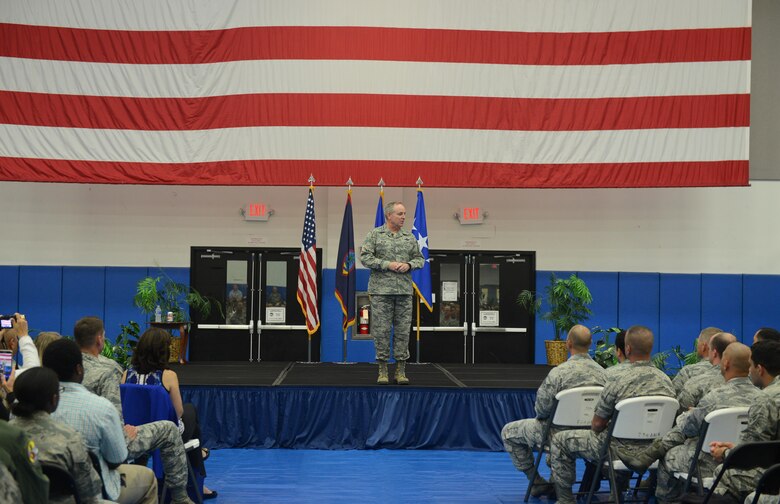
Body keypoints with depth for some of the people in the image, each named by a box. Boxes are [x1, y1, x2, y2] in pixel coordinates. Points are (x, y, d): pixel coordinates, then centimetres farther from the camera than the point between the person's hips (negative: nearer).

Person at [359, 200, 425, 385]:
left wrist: (409, 265, -6)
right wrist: (387, 264, -13)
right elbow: (365, 257, -5)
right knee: (381, 330, -2)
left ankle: (401, 370, 9)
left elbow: (419, 259, 15)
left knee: (403, 330, 2)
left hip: (404, 291, 3)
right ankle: (382, 370, 6)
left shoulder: (409, 237, 13)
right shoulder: (374, 234, 2)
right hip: (381, 290, -3)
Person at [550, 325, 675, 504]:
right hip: (653, 450, 6)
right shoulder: (666, 381, -4)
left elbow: (597, 425, -14)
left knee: (559, 440, 10)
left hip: (620, 449, -6)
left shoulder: (618, 380, -22)